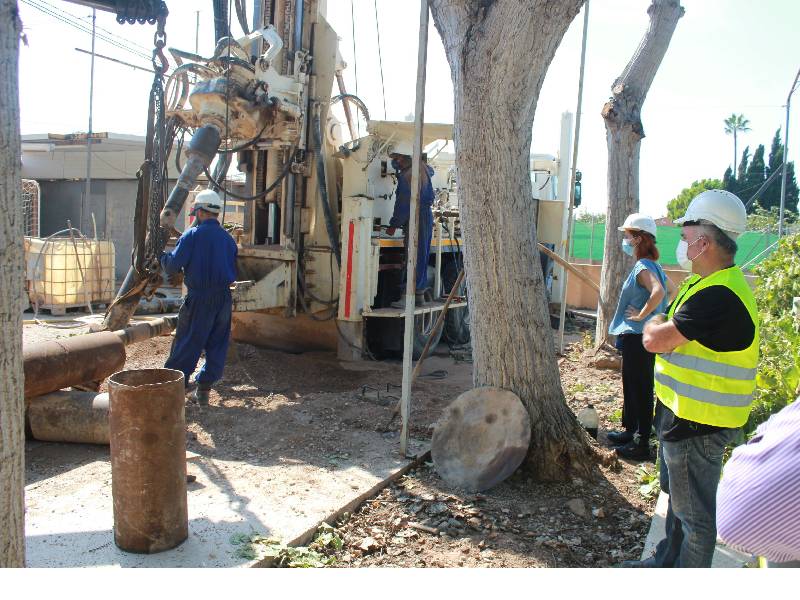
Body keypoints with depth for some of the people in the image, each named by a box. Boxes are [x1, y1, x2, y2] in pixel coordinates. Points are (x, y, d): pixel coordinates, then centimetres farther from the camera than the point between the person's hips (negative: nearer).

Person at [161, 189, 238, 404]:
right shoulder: (228, 238, 10)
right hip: (224, 298, 4)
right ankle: (204, 388, 14)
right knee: (217, 344, 10)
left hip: (199, 298, -4)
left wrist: (164, 256, 14)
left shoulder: (192, 235, -6)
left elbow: (173, 266, -6)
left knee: (187, 342, 4)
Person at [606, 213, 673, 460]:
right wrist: (657, 314, 15)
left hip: (637, 337, -10)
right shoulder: (653, 266, 12)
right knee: (631, 385, 19)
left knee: (640, 389, -2)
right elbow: (672, 292, 21)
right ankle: (630, 431, 33)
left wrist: (641, 314, -24)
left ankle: (642, 444, 7)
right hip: (637, 335, 10)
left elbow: (658, 292, -36)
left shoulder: (643, 267, -18)